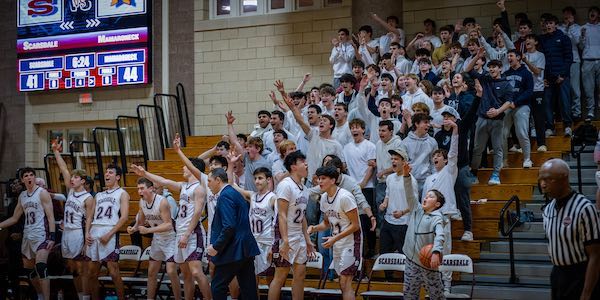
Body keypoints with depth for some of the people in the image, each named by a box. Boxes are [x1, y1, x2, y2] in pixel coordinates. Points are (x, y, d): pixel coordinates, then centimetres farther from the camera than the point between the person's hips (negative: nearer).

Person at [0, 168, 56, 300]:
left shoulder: (42, 193, -6)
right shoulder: (22, 196, 13)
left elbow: (50, 217, -11)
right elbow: (14, 218, 19)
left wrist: (52, 237, -19)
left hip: (41, 235, -7)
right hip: (27, 236, 8)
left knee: (41, 267, -22)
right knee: (28, 269, 14)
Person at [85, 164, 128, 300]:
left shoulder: (122, 194, 4)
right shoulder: (99, 195, 22)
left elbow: (124, 217, -8)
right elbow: (90, 216, 20)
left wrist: (109, 234, -15)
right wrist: (87, 233, 2)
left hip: (109, 234, -6)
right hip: (94, 234, 6)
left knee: (114, 272, -9)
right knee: (92, 273, 8)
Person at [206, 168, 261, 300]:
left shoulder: (225, 196, -14)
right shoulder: (236, 194, 16)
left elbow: (229, 227, -23)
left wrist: (216, 247, -15)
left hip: (233, 251, -9)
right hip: (246, 249, 10)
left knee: (218, 287, -1)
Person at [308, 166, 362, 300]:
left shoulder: (344, 197, -19)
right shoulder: (324, 198, 5)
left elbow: (355, 225, -18)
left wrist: (334, 238, -22)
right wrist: (314, 228, -4)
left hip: (351, 242, -8)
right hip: (337, 244, 8)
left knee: (345, 284, -11)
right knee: (343, 283, 12)